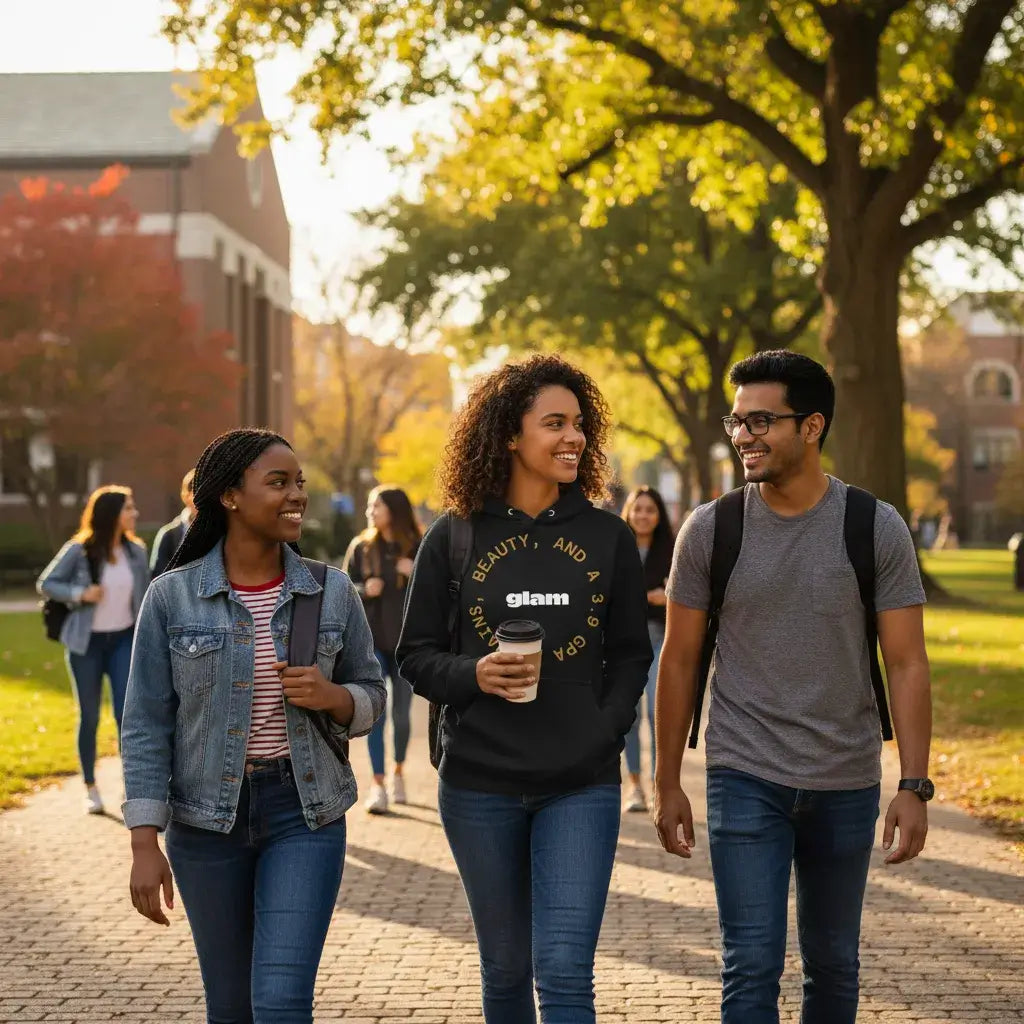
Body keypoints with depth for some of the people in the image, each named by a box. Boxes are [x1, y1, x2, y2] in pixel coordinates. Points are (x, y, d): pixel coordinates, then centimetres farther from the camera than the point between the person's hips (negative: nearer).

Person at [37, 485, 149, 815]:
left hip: (124, 639, 2)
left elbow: (145, 596, 8)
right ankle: (91, 789, 20)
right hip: (86, 643, -2)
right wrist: (80, 594, -20)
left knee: (127, 713, -9)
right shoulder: (79, 550, -11)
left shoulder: (136, 551, -1)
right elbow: (45, 583, -6)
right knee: (90, 717, 7)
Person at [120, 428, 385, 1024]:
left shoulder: (333, 593, 1)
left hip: (306, 812, 0)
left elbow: (371, 698, 10)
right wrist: (145, 844, -8)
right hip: (207, 816, 0)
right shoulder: (173, 596, -4)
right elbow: (147, 726, -3)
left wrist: (332, 697, -14)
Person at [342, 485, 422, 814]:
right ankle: (378, 785, -6)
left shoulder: (417, 549, -1)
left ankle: (398, 772, 34)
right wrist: (365, 590, -14)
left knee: (401, 714, 10)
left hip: (406, 641, 0)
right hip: (371, 641, 0)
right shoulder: (361, 547, 2)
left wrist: (416, 575, -19)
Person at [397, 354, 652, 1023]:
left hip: (582, 784, 0)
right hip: (480, 784, 0)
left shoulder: (606, 536, 4)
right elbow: (417, 655, 4)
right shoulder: (455, 537, 1)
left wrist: (605, 734, -6)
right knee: (506, 969, 12)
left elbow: (632, 655, 9)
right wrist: (473, 677, -16)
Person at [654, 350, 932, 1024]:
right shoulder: (710, 530, -2)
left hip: (847, 785, 1)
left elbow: (907, 665, -4)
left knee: (834, 964, 14)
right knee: (752, 967, -7)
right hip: (746, 782, -1)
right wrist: (668, 784, 5)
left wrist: (915, 787, -11)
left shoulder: (877, 530, -4)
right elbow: (680, 661, 4)